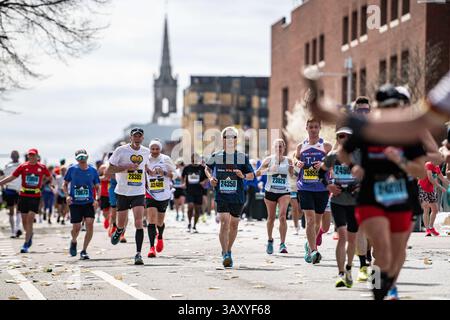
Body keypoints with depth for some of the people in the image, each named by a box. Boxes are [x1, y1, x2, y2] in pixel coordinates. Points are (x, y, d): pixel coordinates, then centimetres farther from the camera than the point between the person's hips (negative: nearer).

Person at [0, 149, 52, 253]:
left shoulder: (42, 167, 1)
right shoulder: (23, 166, 2)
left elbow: (50, 177, 18)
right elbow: (12, 177, 3)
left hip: (35, 196, -2)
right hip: (23, 196, 2)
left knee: (30, 220, -11)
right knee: (24, 220, 7)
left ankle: (26, 244, -9)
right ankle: (30, 234, 38)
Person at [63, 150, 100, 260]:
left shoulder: (93, 171, 2)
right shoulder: (72, 169, 0)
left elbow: (97, 187, 10)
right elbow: (65, 185, 10)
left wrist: (97, 199, -6)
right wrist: (67, 195, -7)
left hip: (89, 202, 1)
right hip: (75, 203, 0)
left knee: (90, 224, -15)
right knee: (76, 227, -4)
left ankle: (84, 251, -3)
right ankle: (73, 242, 32)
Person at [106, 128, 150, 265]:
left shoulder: (146, 152, 6)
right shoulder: (121, 150, -7)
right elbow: (108, 170, -9)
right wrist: (126, 167, -19)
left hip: (139, 193, 1)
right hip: (123, 192, -1)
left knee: (139, 223, -14)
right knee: (121, 222, 8)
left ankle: (138, 254, -12)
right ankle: (119, 231, 46)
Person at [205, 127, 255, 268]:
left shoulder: (242, 157, 1)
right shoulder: (216, 156, 2)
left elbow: (252, 175, 9)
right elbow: (207, 168, 20)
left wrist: (243, 176, -12)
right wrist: (210, 178, 1)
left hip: (238, 197, 2)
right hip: (221, 196, -2)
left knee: (234, 224, 12)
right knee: (224, 222, -17)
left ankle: (228, 250, 34)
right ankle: (225, 255, -16)